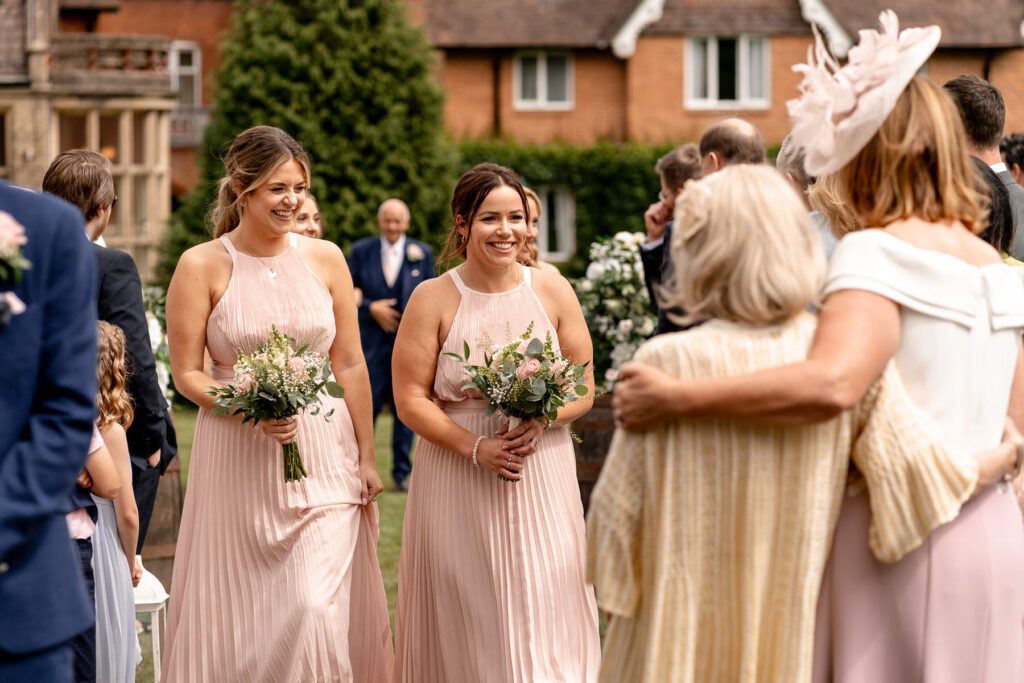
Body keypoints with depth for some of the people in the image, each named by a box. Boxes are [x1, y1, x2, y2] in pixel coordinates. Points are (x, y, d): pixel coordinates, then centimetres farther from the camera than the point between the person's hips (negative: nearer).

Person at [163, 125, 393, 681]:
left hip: (324, 455, 1)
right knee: (238, 616, 4)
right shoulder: (202, 266, -4)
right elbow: (186, 374, -2)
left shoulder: (325, 258, 4)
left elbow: (351, 366, 8)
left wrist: (365, 458, 8)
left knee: (318, 610, -8)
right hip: (238, 462, -1)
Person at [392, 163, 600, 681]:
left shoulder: (552, 291, 4)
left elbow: (582, 389, 6)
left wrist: (540, 421, -14)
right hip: (457, 487, -1)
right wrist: (475, 448, -17)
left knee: (543, 618, -4)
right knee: (464, 625, 2)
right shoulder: (433, 299, -3)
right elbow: (411, 400, -5)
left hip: (542, 478, 1)